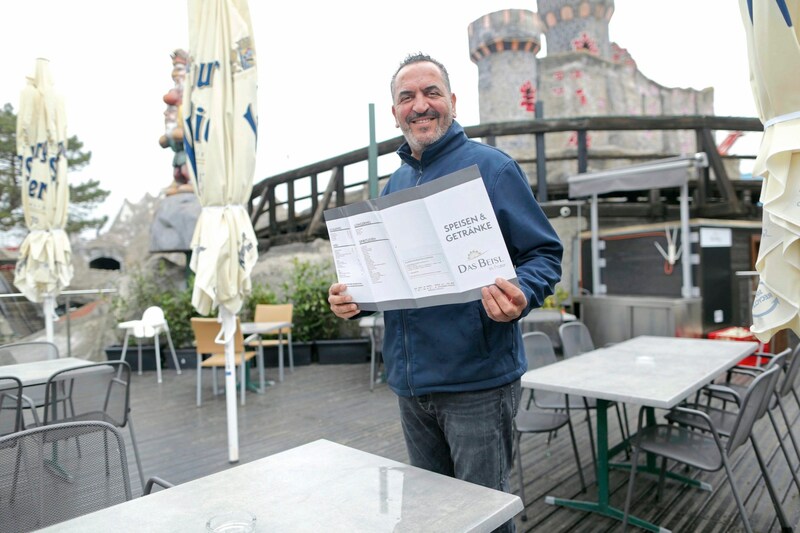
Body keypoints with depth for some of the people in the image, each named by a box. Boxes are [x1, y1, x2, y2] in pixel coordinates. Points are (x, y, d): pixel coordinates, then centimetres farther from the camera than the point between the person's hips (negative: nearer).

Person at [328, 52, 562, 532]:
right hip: (411, 384, 7)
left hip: (478, 381, -6)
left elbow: (545, 253, -9)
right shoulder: (394, 184, 12)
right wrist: (354, 299, -1)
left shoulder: (490, 167, -8)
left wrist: (521, 296, -29)